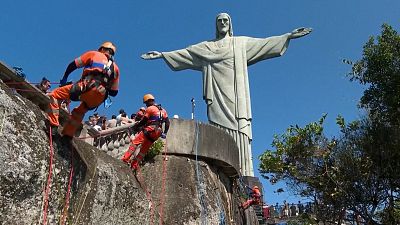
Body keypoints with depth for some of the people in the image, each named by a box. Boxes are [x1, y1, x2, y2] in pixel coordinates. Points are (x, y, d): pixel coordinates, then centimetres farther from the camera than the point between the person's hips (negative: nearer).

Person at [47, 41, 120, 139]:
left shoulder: (94, 54, 21)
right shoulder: (115, 68, 29)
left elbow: (72, 65, 18)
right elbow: (114, 92, 26)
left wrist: (64, 78, 31)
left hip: (88, 86, -5)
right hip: (101, 97, 5)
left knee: (54, 95, 10)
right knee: (79, 112, 30)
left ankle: (53, 124, -1)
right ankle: (67, 135, 27)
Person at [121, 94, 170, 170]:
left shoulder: (150, 109, -1)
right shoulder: (163, 110, 21)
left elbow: (143, 121, -2)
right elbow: (167, 122, 14)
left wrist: (135, 126, 12)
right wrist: (165, 133, 15)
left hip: (150, 130, -7)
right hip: (157, 134, 7)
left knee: (135, 142, -5)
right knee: (144, 149, 11)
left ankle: (126, 158, -15)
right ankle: (134, 165, 12)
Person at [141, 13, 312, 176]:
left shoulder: (242, 42, 23)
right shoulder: (207, 46, 25)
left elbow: (264, 43, 16)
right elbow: (184, 53, 21)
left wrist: (289, 36, 9)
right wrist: (162, 54, 14)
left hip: (235, 92, 0)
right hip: (218, 93, 1)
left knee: (238, 128, -14)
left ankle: (242, 173, -19)